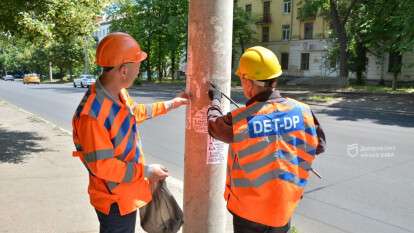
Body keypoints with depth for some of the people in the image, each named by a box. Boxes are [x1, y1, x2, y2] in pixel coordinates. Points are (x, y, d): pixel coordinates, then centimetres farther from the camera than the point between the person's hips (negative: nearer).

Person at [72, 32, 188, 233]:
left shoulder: (119, 93, -4)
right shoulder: (92, 114, -32)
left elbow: (134, 112, 18)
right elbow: (101, 166, -28)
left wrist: (170, 104, 22)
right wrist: (146, 171, -22)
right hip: (115, 199, -9)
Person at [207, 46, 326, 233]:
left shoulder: (239, 120, -23)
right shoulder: (302, 111, -14)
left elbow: (213, 124, -1)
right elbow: (319, 145, 2)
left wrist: (215, 101, 17)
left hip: (249, 211, -2)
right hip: (285, 207, 3)